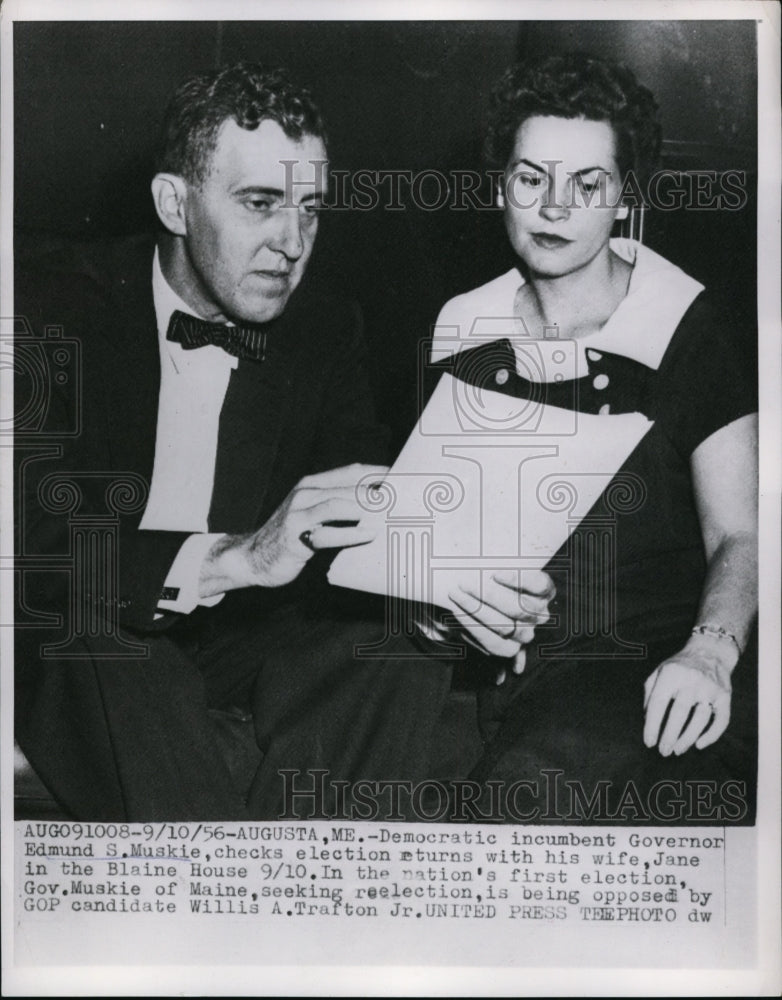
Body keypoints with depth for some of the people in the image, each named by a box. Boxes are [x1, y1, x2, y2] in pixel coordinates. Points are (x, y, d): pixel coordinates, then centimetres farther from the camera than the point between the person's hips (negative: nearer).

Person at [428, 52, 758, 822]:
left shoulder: (691, 330, 0)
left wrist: (710, 650, -20)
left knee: (542, 778, -33)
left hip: (652, 664, -3)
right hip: (505, 658, 4)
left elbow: (738, 535, -2)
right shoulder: (461, 333, 10)